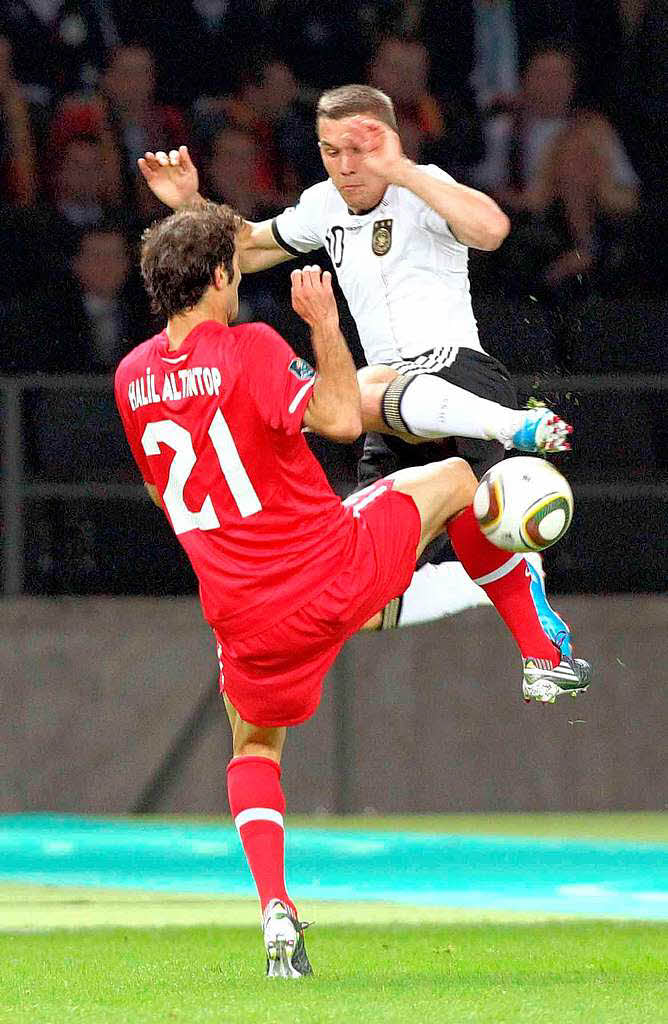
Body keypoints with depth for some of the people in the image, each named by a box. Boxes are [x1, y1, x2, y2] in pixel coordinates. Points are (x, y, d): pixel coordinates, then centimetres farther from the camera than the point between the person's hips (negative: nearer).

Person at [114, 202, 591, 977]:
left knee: (255, 749, 27)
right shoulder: (250, 348, -13)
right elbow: (340, 419, -22)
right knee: (455, 478, 23)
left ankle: (274, 904, 2)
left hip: (246, 616, 4)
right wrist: (325, 323, -10)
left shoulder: (132, 377, 6)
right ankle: (541, 658, 29)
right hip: (338, 569, -4)